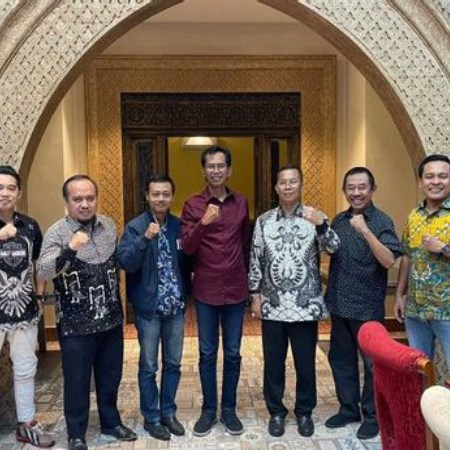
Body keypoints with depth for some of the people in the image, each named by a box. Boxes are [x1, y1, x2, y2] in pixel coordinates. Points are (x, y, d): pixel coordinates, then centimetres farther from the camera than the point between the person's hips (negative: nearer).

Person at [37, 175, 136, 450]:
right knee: (77, 382, 10)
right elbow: (43, 272, -27)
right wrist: (69, 249, -41)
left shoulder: (109, 225, 3)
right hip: (76, 325, -4)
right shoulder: (57, 233, -14)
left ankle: (111, 422, 40)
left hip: (111, 319, 5)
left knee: (111, 377, 19)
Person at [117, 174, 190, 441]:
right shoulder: (135, 227, -9)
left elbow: (187, 261, 10)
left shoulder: (179, 226, 3)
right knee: (149, 366, 8)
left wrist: (186, 294, -2)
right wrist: (145, 238, -32)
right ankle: (151, 417, 24)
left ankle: (168, 412, 30)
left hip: (176, 306, 4)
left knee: (173, 364, 14)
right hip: (148, 307, -4)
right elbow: (126, 263, -20)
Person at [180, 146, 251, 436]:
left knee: (233, 353, 10)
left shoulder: (241, 203, 6)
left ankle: (229, 409, 25)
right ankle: (209, 410, 24)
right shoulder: (193, 205, -2)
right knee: (207, 354, 9)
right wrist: (203, 223, -26)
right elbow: (187, 248, -10)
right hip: (206, 291, -2)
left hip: (236, 289, 2)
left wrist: (247, 278, 13)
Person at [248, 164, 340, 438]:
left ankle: (305, 412, 29)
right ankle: (276, 412, 28)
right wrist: (256, 296, 3)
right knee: (273, 363, 11)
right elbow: (255, 261, 6)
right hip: (272, 306, 1)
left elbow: (333, 248, -13)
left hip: (306, 305, -1)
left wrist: (321, 224, -30)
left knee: (306, 363, 11)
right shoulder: (264, 221, 4)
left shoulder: (315, 218, 0)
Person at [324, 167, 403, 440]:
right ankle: (349, 408, 32)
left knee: (372, 362, 8)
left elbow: (388, 261, -24)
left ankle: (372, 415, 25)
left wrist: (365, 231, -32)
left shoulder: (382, 222, -11)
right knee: (340, 358, 15)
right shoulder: (339, 220, 7)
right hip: (339, 304, 6)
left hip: (368, 307, -6)